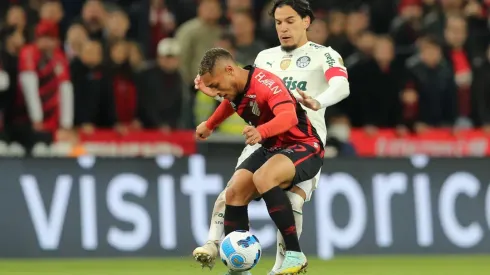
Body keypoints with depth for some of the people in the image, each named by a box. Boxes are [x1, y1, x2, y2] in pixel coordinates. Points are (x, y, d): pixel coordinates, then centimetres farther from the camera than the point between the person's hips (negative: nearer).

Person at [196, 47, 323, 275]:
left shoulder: (265, 83, -26)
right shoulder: (234, 88, 1)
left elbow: (289, 116, -44)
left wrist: (261, 132, -61)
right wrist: (210, 125, 43)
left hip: (304, 146, -9)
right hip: (271, 149, 9)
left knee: (262, 178, -35)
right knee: (235, 192, -10)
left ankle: (295, 255, -29)